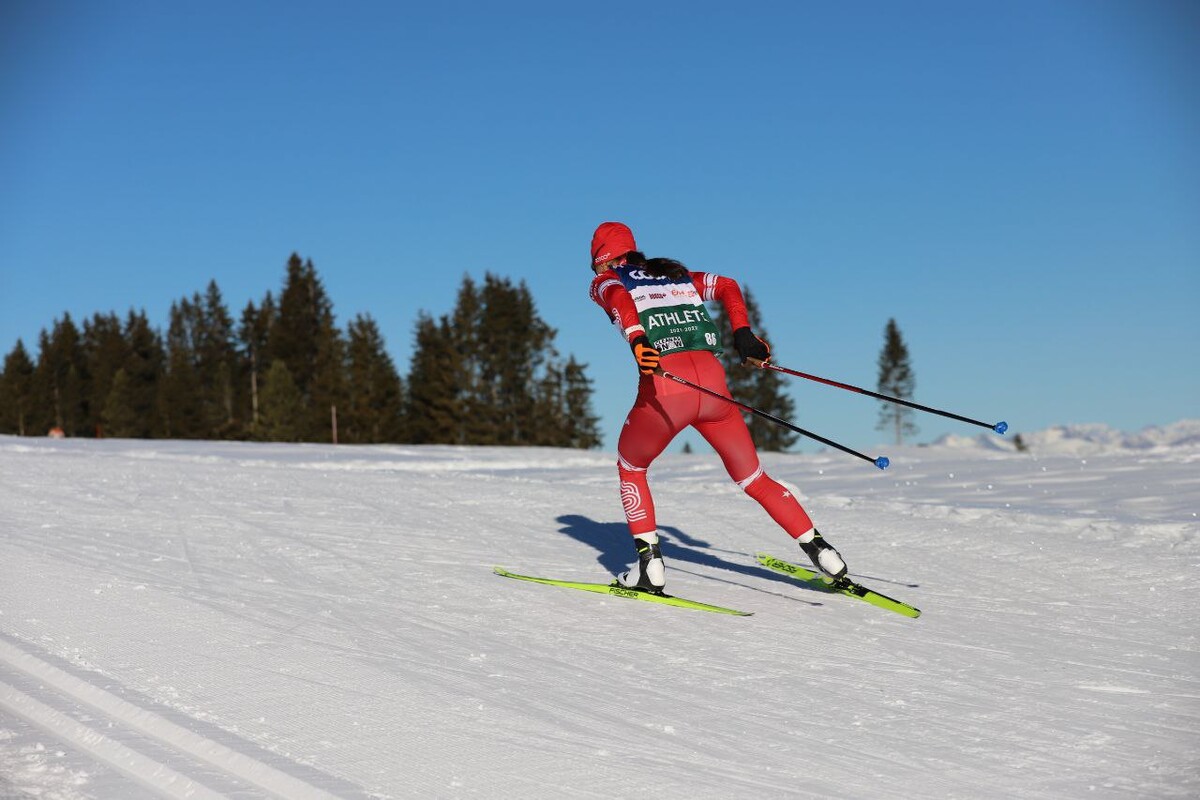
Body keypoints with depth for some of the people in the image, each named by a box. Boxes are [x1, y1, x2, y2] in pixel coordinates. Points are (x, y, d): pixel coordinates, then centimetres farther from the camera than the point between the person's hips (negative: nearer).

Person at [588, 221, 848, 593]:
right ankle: (819, 549, 11)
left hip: (664, 389, -4)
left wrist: (636, 340, -24)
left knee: (630, 469, 23)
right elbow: (727, 286, 27)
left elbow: (618, 296, -8)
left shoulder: (605, 281, 15)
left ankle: (649, 564, 13)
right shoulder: (674, 273, 30)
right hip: (712, 380, 4)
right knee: (753, 478, 18)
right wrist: (743, 333, 19)